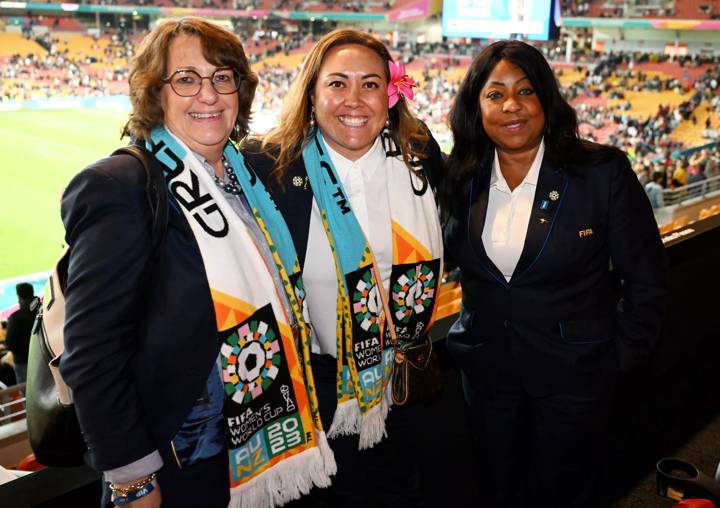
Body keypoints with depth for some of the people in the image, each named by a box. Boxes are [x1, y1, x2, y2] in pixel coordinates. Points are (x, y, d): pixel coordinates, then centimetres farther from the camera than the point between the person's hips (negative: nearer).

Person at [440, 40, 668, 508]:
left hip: (574, 374, -3)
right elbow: (449, 258, 11)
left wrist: (621, 356, -6)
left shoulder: (604, 171, -13)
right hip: (487, 369, 3)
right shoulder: (463, 179, -3)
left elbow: (646, 280, -7)